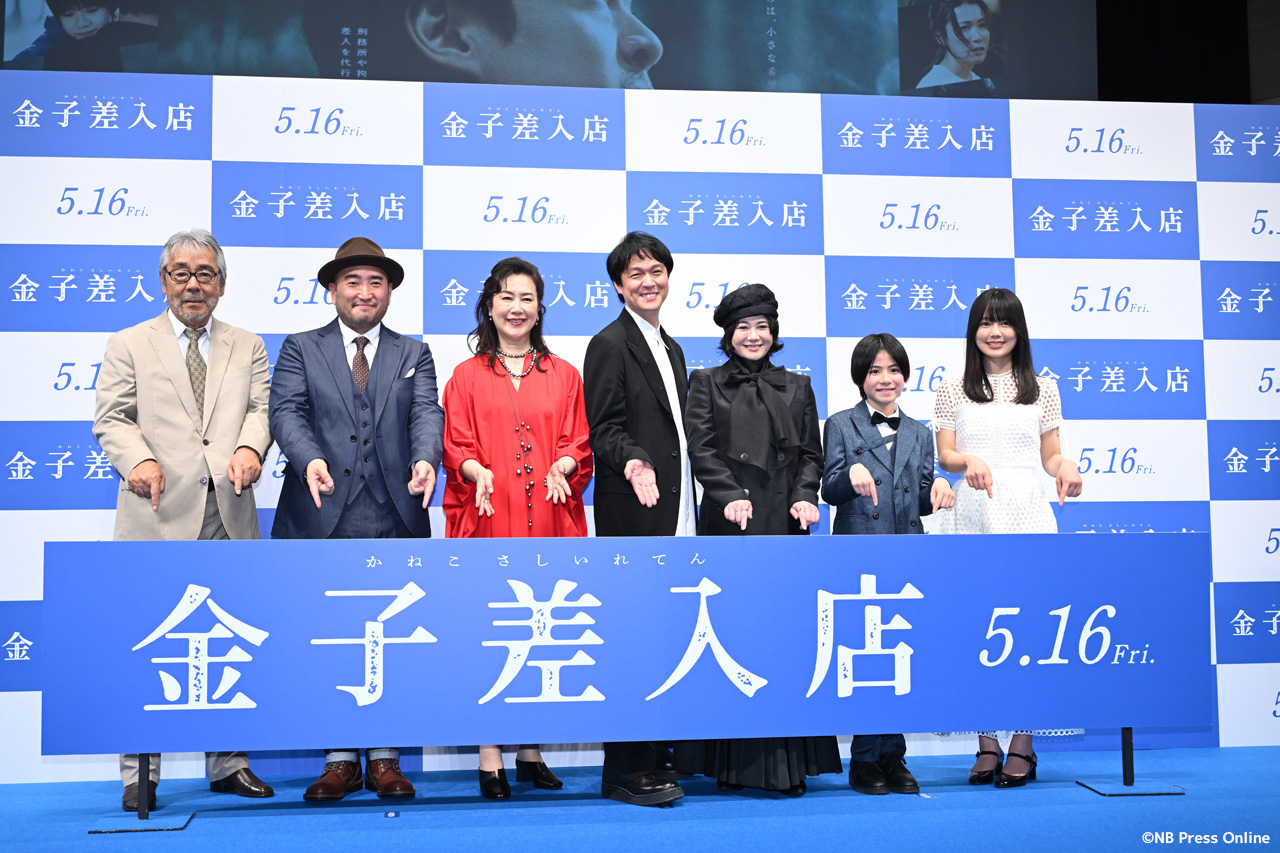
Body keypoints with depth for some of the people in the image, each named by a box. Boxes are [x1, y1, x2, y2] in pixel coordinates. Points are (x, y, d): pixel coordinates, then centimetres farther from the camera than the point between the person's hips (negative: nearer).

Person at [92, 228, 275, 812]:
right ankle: (139, 774, 8)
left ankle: (227, 763, 18)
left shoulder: (247, 347, 17)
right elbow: (111, 419, 3)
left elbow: (259, 408, 6)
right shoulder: (129, 345, 11)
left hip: (228, 514, 2)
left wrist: (249, 446, -16)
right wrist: (138, 459, -17)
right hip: (159, 513, -2)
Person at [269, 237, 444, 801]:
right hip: (322, 521, -1)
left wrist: (426, 458, -24)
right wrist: (309, 458, -25)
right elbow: (286, 411, -4)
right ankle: (339, 757, 15)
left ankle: (384, 759, 15)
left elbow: (427, 412, -2)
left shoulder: (413, 354, 14)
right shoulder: (301, 350, 10)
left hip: (394, 521, 1)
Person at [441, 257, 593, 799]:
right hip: (489, 518, -1)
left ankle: (530, 749, 15)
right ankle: (490, 755, 3)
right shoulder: (468, 376, 10)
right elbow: (456, 446, 4)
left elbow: (577, 442, 9)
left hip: (547, 518, 2)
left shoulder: (563, 376, 14)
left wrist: (561, 467, -13)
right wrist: (476, 471, -17)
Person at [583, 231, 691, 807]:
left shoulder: (671, 349, 21)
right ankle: (626, 772, 1)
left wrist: (688, 515, 18)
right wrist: (634, 463, -32)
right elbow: (604, 430, -12)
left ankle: (655, 758, 21)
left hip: (672, 517, 8)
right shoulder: (610, 344, -5)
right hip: (632, 516, -8)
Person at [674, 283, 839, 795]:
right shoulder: (706, 385, 10)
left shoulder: (796, 388, 18)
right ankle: (730, 764, 6)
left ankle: (787, 764, 5)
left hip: (784, 525, 2)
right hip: (728, 526, -2)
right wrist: (730, 495, -16)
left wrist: (805, 497, -6)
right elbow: (702, 449, -1)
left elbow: (810, 452, 12)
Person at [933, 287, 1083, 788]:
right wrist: (969, 461, -15)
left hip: (1026, 509, 0)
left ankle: (1022, 746, 3)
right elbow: (944, 456, 6)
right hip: (972, 514, 1)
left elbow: (1050, 456, 13)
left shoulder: (1042, 389, 12)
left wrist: (1066, 467, -9)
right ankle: (987, 745, 9)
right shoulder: (953, 391, 11)